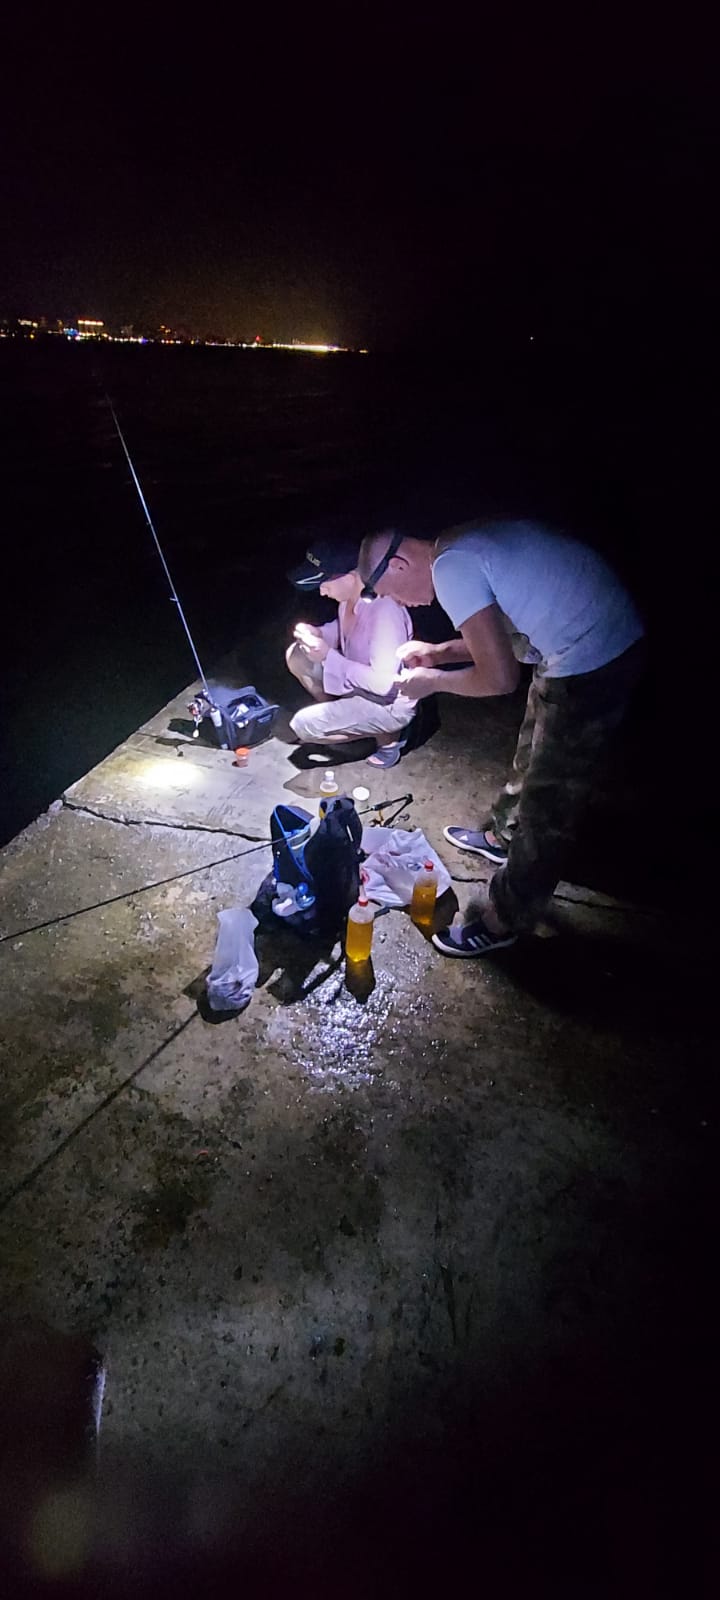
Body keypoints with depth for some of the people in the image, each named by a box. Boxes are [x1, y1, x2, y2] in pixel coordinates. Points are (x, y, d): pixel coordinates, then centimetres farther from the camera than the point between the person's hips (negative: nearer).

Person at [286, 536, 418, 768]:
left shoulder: (384, 610, -33)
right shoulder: (349, 596, -7)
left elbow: (383, 683, -32)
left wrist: (328, 656, -29)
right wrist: (317, 633, -8)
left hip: (389, 704, -8)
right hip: (358, 684, 8)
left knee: (303, 726, -16)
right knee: (296, 655, 2)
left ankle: (387, 734, -1)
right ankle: (338, 717, 15)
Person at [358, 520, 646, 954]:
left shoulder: (450, 568, -21)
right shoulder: (461, 544, 8)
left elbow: (500, 677, -23)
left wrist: (432, 681, -7)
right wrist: (436, 653, 11)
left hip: (590, 662, -10)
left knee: (547, 807, 2)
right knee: (534, 755, 28)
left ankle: (504, 921, 18)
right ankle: (503, 834, 52)